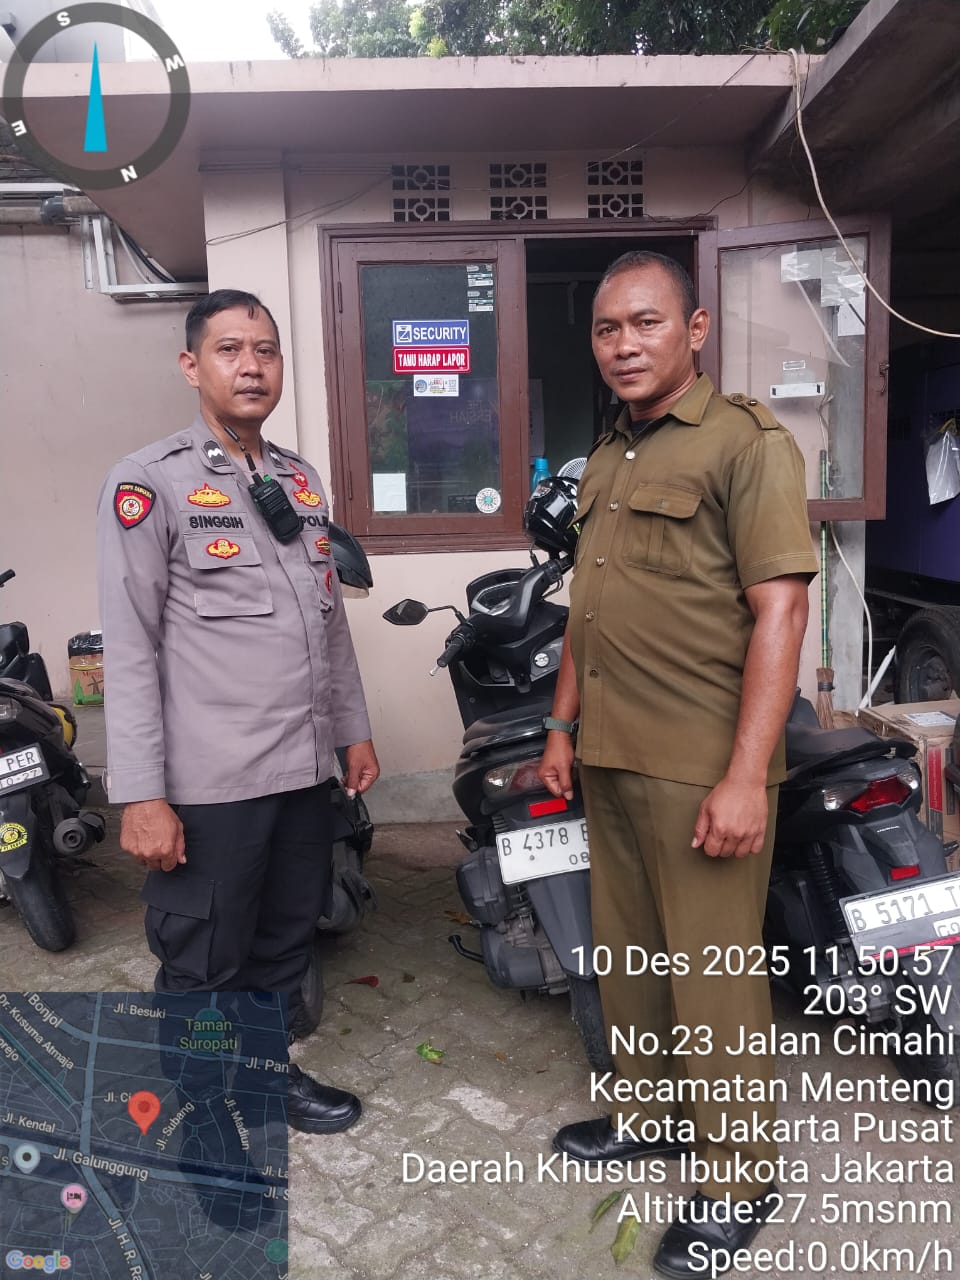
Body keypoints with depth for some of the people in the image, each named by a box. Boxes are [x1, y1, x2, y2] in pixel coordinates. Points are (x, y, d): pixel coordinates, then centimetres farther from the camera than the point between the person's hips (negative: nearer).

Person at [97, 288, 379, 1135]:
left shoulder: (302, 479, 12)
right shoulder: (149, 483, -8)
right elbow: (130, 649, -12)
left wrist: (354, 729, 17)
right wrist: (141, 795, -15)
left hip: (304, 770, 6)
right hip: (210, 782, -6)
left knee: (285, 944, 20)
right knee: (202, 966, 9)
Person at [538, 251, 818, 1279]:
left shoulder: (745, 441, -10)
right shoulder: (606, 461, 15)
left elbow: (779, 612, -17)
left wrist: (746, 777, -21)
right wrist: (563, 723, 18)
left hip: (701, 769, -8)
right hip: (610, 758, 8)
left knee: (711, 973, 3)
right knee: (627, 952, 20)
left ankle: (735, 1174, 25)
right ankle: (647, 1109, 41)